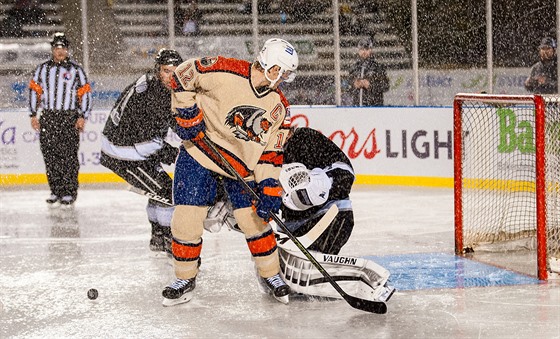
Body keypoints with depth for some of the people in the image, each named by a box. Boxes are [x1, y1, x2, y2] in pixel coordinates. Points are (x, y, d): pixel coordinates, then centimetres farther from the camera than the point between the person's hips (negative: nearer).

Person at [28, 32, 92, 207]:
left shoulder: (76, 70, 5)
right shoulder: (42, 69, 12)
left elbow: (85, 94, 4)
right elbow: (34, 91, 13)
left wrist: (82, 117, -4)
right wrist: (33, 115, 6)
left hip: (70, 118, -3)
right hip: (47, 117, 3)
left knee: (69, 155, -8)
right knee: (50, 156, 1)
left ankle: (69, 192, -4)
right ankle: (56, 191, 8)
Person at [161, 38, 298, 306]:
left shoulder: (279, 107, -4)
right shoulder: (223, 71, -20)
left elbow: (271, 153, -1)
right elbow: (183, 75, -9)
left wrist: (269, 188, -10)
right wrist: (187, 114, -14)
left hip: (242, 166, 3)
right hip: (200, 153, -3)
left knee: (254, 220, 0)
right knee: (186, 219, -4)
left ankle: (271, 275, 21)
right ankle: (185, 279, 15)